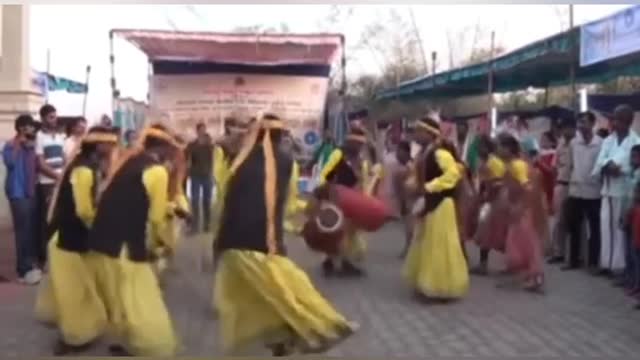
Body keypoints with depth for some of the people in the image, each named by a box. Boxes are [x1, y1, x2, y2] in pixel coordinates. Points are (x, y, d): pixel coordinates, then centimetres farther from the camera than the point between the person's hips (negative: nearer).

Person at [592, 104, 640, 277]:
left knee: (623, 228, -2)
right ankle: (607, 263, 13)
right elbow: (600, 162, 1)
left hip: (626, 191, -5)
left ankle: (620, 265, 3)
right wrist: (609, 165, -18)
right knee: (607, 227, 5)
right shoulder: (608, 140, 13)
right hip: (608, 190, 5)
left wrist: (615, 166, -14)